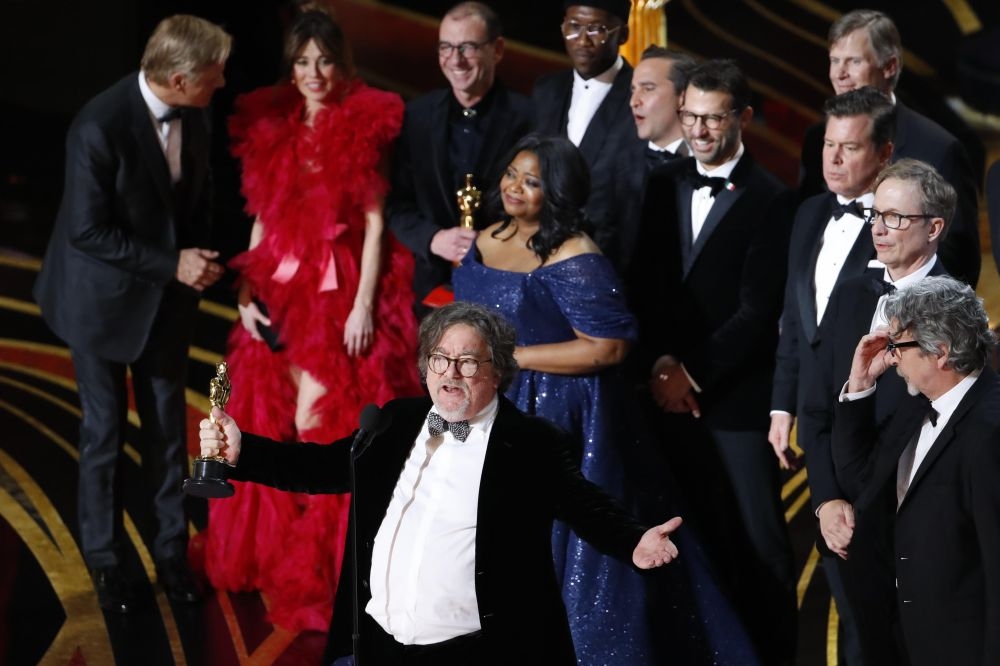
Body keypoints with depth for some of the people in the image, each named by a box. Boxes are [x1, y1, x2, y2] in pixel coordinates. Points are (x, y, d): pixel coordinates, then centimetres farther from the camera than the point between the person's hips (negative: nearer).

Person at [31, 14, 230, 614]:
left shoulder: (194, 117, -8)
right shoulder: (100, 126, -27)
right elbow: (87, 231, -23)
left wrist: (200, 259, -7)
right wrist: (173, 264, -23)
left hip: (167, 298, 5)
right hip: (105, 300, -5)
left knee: (169, 429, 9)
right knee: (106, 433, 8)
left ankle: (173, 552, 22)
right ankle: (108, 559, 22)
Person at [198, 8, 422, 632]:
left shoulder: (364, 128, -4)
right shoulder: (271, 129, 8)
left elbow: (374, 222, -7)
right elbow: (263, 219, 13)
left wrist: (364, 305, -14)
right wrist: (247, 291, 4)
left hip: (340, 294, -5)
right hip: (280, 295, 5)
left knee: (318, 427, -8)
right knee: (272, 427, 9)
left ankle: (320, 571, 4)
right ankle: (270, 552, 23)